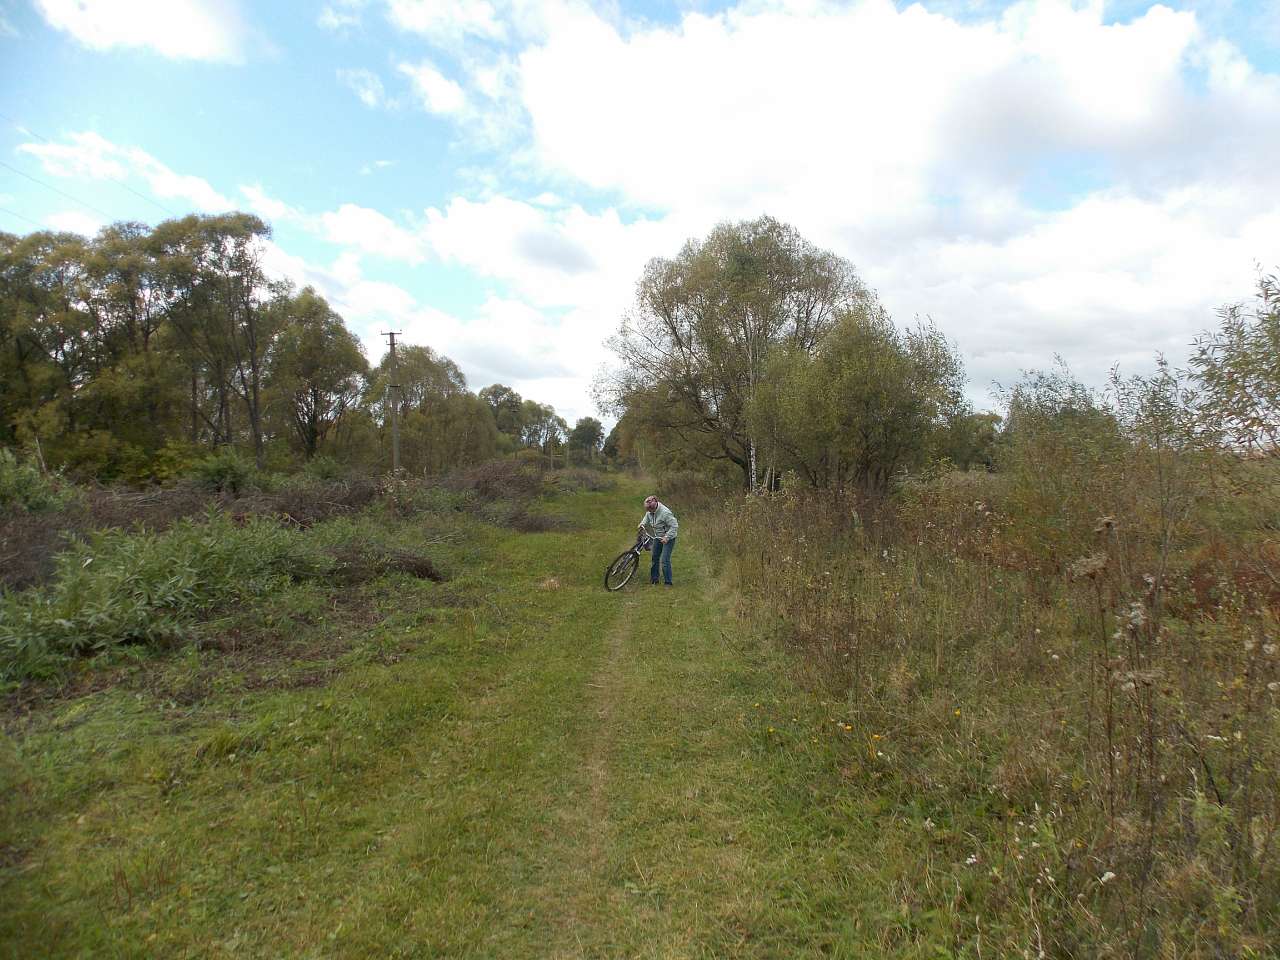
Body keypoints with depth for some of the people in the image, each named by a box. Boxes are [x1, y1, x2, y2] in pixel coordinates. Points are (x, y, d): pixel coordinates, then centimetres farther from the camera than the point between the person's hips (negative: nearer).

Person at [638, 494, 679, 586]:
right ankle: (654, 580, 27)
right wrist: (642, 524, -3)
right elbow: (646, 518, 17)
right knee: (655, 558, 13)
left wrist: (667, 537, -30)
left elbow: (674, 526, -27)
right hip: (657, 537, 8)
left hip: (668, 538, -8)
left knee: (664, 560, -13)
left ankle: (668, 582, 0)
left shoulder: (665, 513, -30)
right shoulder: (649, 511, -5)